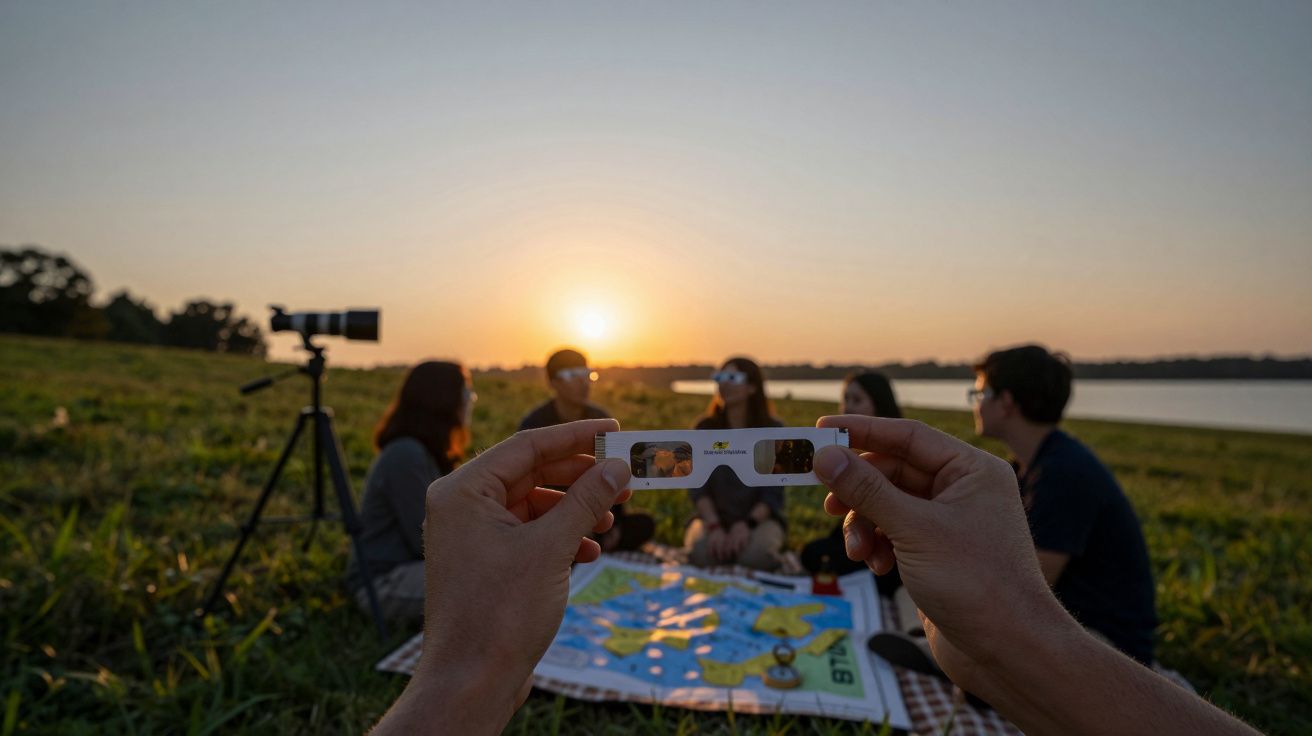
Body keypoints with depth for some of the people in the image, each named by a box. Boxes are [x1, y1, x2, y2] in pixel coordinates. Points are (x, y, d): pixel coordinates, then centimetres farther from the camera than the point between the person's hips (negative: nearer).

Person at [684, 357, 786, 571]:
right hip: (712, 517, 1)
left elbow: (773, 493, -7)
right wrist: (714, 526, -22)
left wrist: (747, 523, -23)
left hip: (760, 517, -1)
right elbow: (697, 487, -6)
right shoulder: (704, 428, -2)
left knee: (755, 555, -33)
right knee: (701, 551, -31)